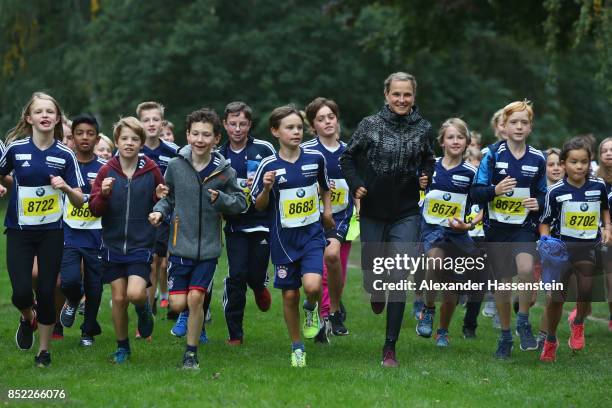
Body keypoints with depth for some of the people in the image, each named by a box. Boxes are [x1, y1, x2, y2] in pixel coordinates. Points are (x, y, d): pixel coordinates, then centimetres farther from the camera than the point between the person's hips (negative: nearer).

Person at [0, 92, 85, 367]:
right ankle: (28, 319, 25)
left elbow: (79, 201, -2)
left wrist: (66, 187, -21)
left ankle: (44, 351, 17)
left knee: (46, 291, -1)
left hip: (52, 231, 0)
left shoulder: (65, 155, -3)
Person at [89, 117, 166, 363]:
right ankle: (122, 348, 22)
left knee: (135, 293, -19)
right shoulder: (107, 171, 0)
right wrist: (103, 194, -20)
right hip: (113, 244, 2)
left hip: (141, 244, -2)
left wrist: (160, 198, -12)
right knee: (118, 299, 5)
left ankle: (144, 308, 16)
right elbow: (94, 209, 0)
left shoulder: (151, 170, -2)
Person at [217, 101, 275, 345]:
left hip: (262, 222, -1)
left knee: (256, 275, -3)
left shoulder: (264, 149, -1)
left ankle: (260, 287, 38)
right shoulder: (218, 156, 7)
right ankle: (234, 334, 0)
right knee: (237, 276, -9)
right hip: (235, 225, 1)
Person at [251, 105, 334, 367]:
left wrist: (327, 210, 7)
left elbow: (325, 186, 20)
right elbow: (259, 206, 0)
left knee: (312, 285, -22)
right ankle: (297, 348, 24)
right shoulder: (269, 166, -6)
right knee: (290, 295, 6)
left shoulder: (315, 158, -1)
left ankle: (311, 308, 15)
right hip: (283, 238, 0)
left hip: (312, 234, 0)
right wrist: (267, 188, -18)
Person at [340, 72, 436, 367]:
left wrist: (426, 177, -1)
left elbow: (428, 162, 19)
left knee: (398, 279, -8)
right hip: (372, 213, 0)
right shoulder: (370, 125, -2)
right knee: (372, 274, 10)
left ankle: (390, 348, -3)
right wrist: (356, 185, -7)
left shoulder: (423, 129, 2)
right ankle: (376, 293, 50)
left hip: (406, 215, 0)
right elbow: (347, 158, 8)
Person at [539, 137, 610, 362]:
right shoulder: (556, 191, -9)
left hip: (590, 248, 2)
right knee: (556, 297, -1)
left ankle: (578, 323, 30)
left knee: (586, 294, -3)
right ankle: (550, 341, 19)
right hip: (562, 248, -2)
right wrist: (545, 239, -17)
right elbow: (545, 221, 0)